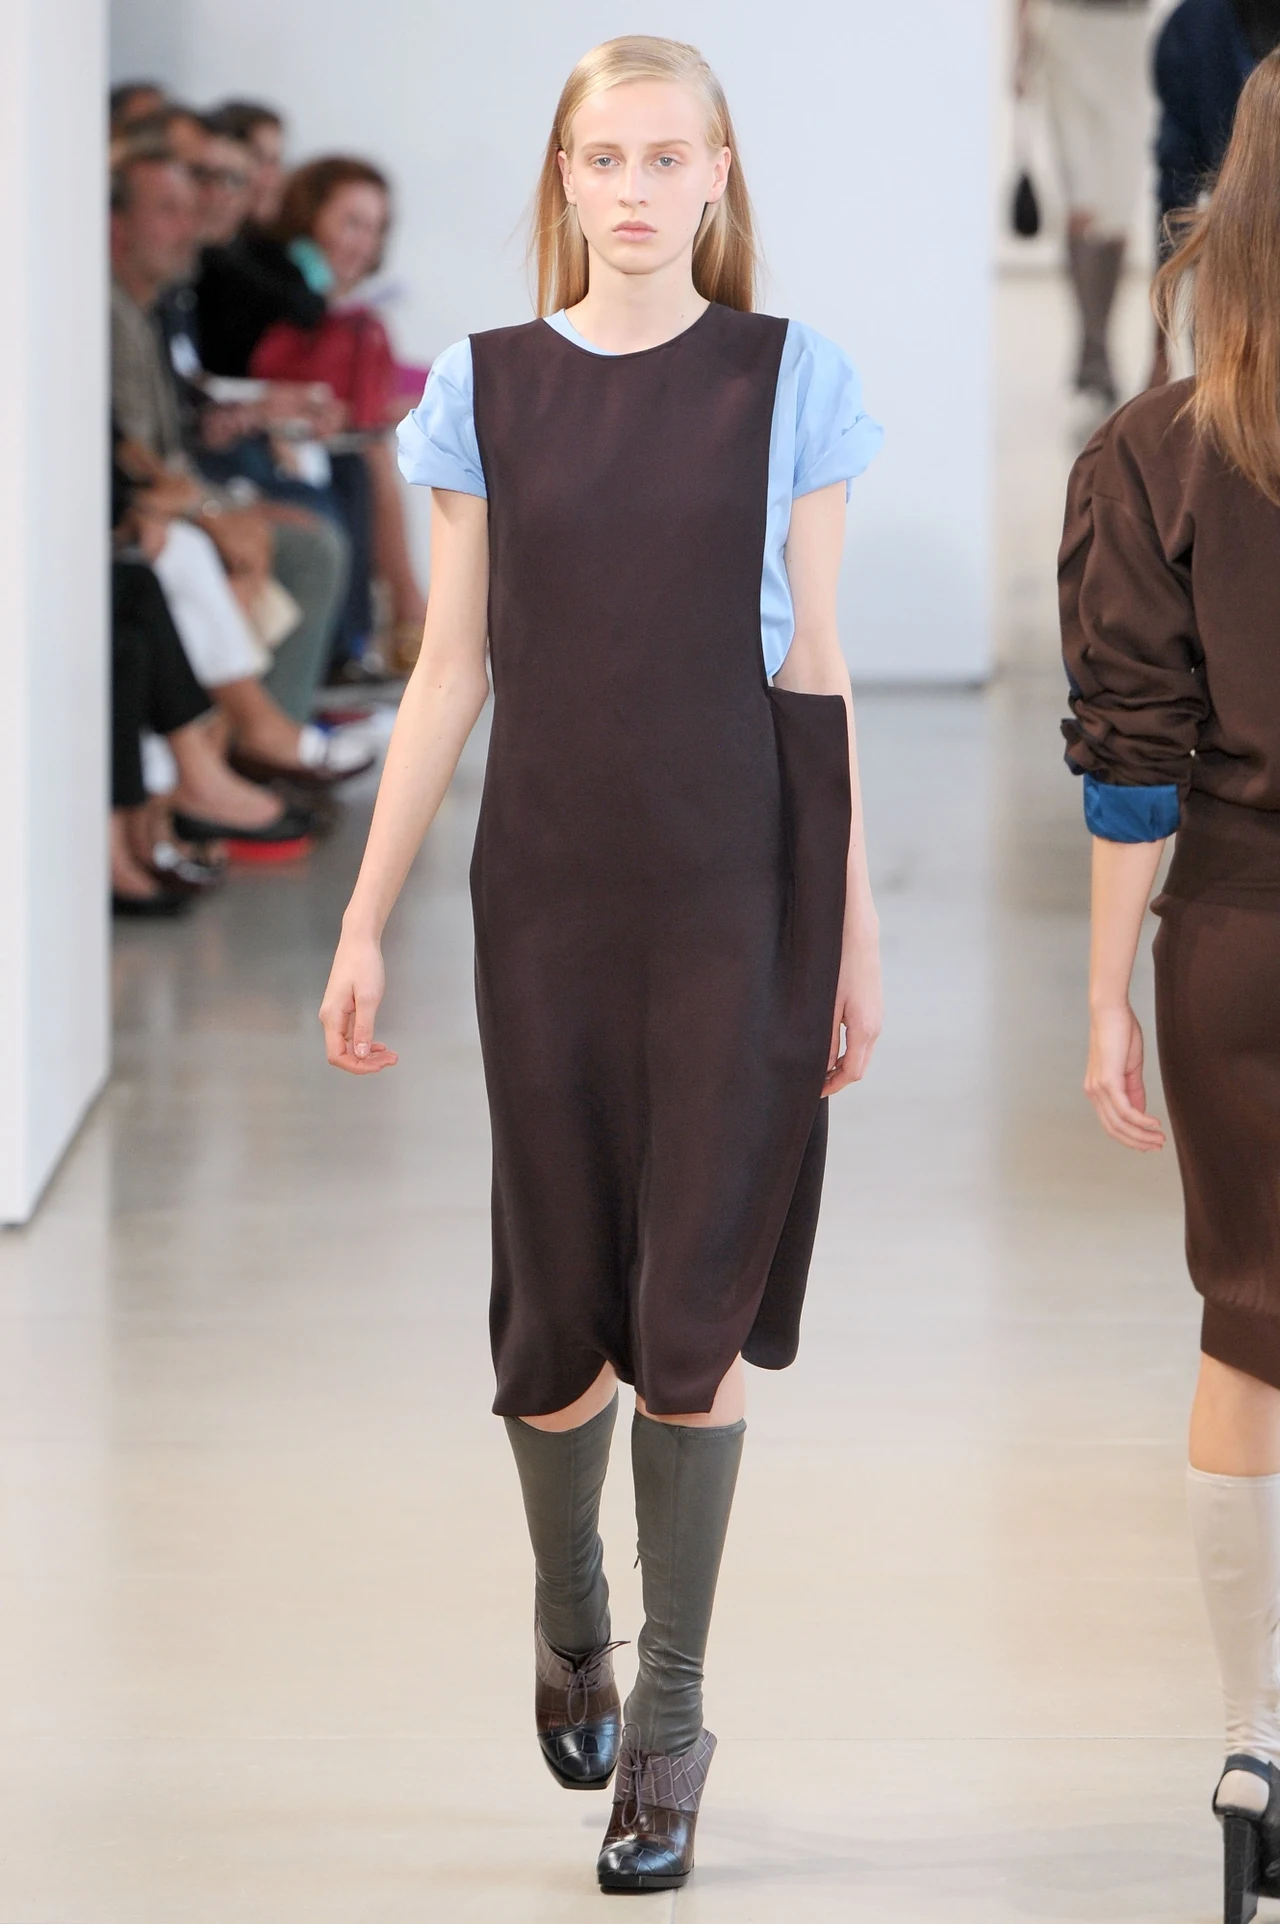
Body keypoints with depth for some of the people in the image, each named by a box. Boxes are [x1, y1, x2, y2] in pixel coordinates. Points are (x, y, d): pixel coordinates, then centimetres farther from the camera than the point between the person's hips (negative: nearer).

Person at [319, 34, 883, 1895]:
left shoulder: (790, 379, 2)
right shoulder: (485, 389, 4)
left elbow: (817, 668, 5)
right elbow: (449, 676, 7)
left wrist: (855, 925, 4)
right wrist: (365, 920, 4)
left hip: (737, 888, -1)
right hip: (552, 889, 1)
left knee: (696, 1301, -5)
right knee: (562, 1304, 5)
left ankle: (669, 1718, 5)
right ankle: (567, 1615, 34)